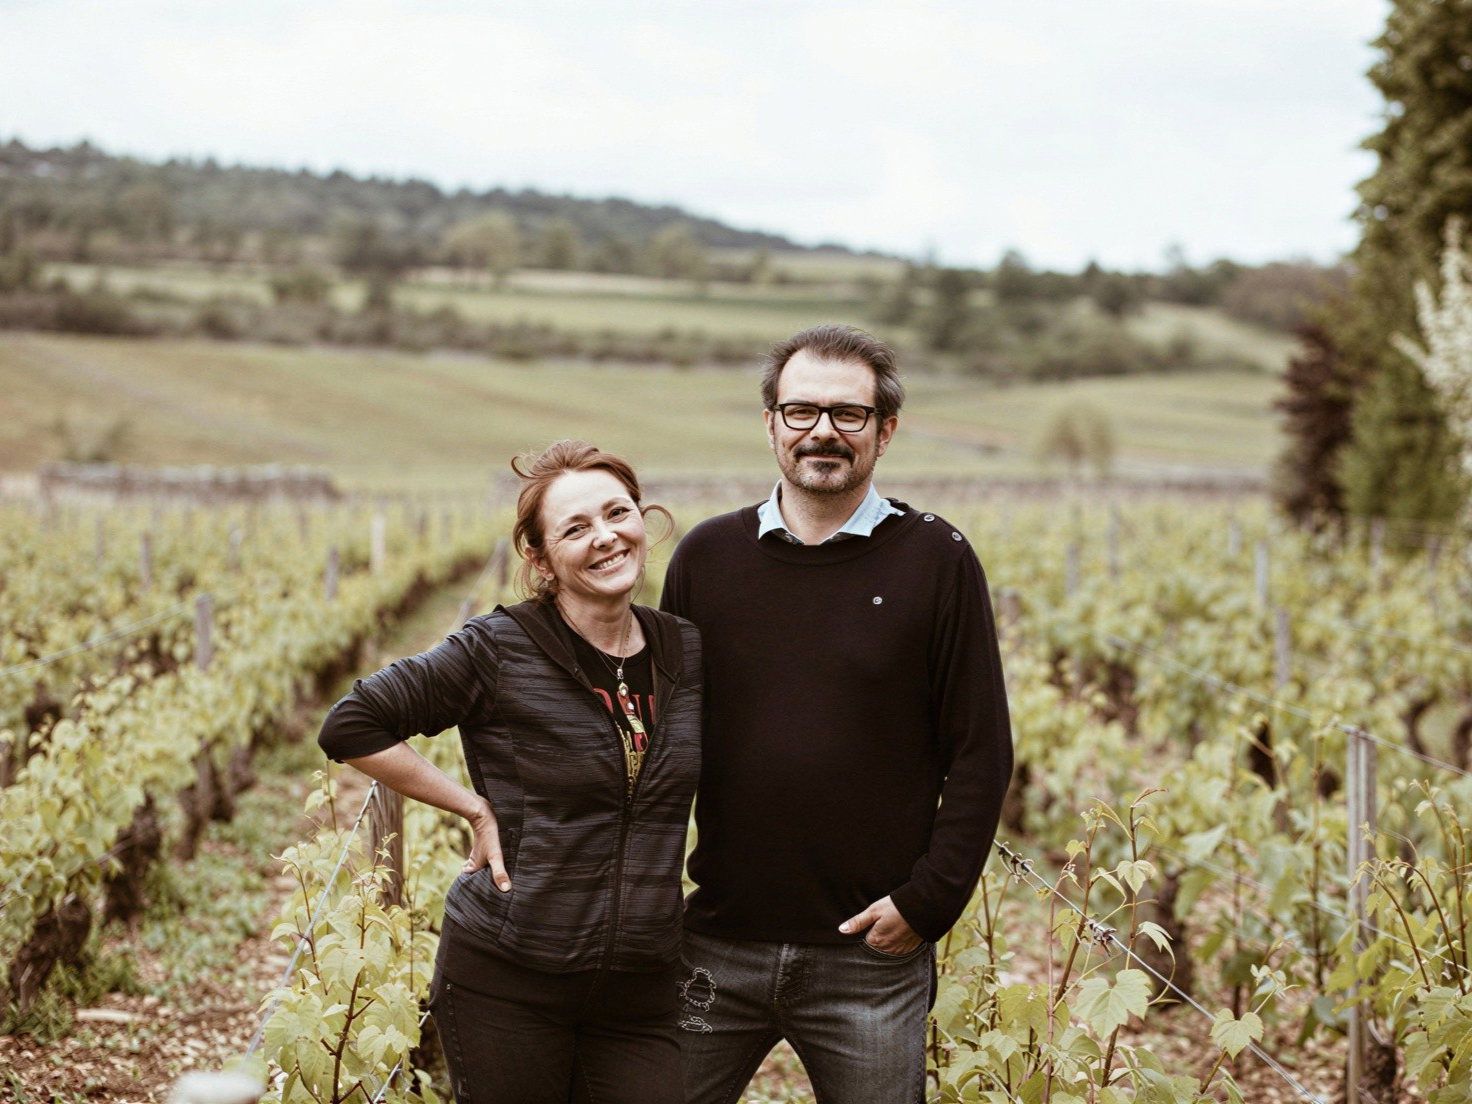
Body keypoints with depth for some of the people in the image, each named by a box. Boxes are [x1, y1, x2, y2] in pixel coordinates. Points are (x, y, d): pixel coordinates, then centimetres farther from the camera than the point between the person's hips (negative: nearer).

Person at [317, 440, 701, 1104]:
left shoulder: (687, 652, 5)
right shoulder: (499, 651, -8)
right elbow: (350, 728, -7)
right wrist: (475, 807, -8)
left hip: (641, 994, 4)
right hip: (506, 984, -3)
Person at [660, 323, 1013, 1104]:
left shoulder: (936, 563, -1)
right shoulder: (707, 556, 6)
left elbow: (981, 754, -1)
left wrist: (927, 902, -8)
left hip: (870, 955, -2)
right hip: (719, 944, 2)